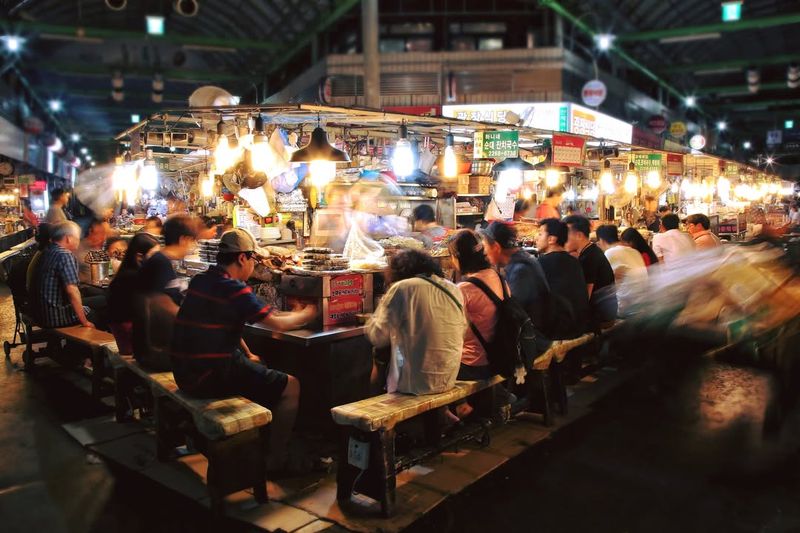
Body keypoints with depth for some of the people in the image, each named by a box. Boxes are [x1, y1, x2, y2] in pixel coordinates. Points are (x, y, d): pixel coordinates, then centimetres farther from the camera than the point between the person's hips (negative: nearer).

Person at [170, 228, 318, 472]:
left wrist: (248, 355, 18)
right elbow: (279, 323, -12)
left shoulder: (200, 281, 10)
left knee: (259, 369, 31)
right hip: (212, 377, -9)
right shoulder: (233, 289, -16)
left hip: (186, 373, 9)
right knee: (291, 386, 1)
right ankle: (276, 459, 10)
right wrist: (307, 314, 6)